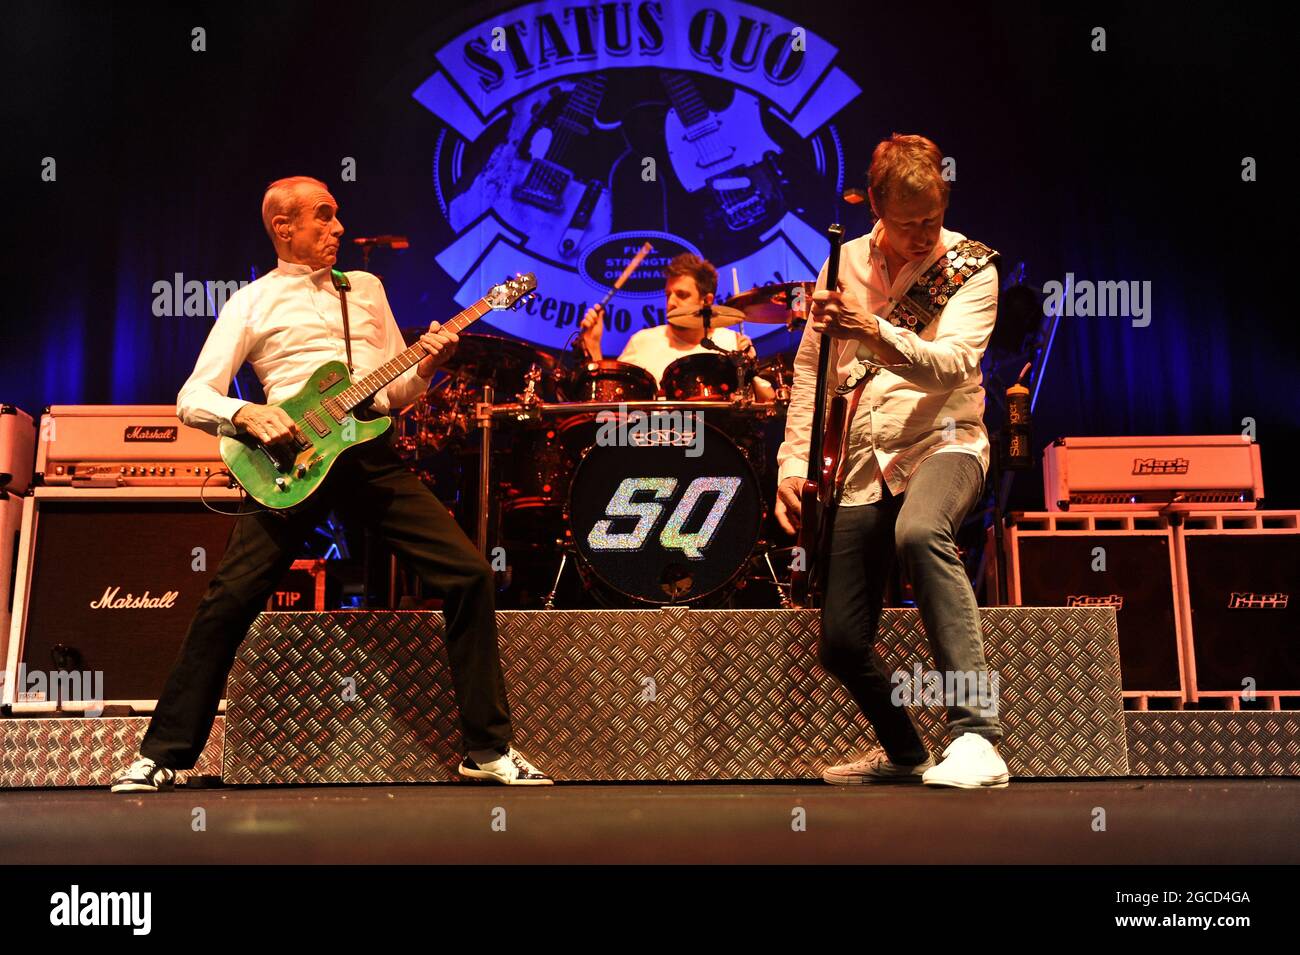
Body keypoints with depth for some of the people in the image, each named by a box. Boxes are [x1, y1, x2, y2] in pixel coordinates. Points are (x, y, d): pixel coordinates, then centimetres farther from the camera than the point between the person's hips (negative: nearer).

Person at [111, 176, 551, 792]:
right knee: (229, 600, -9)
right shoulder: (250, 304, 10)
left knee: (469, 573, -9)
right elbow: (192, 399, 3)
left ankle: (489, 749, 1)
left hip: (372, 452, 3)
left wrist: (426, 367, 0)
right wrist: (247, 414, -16)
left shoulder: (366, 288, 21)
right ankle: (163, 755, 11)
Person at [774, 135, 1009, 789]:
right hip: (861, 465, 4)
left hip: (942, 442, -4)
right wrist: (792, 464, 3)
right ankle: (903, 752, 32)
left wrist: (870, 330, -36)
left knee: (919, 533, -40)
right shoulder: (846, 263, 9)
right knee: (841, 644, 2)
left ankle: (976, 735, -37)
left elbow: (952, 365, -20)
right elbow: (811, 369, 12)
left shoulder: (969, 267, -3)